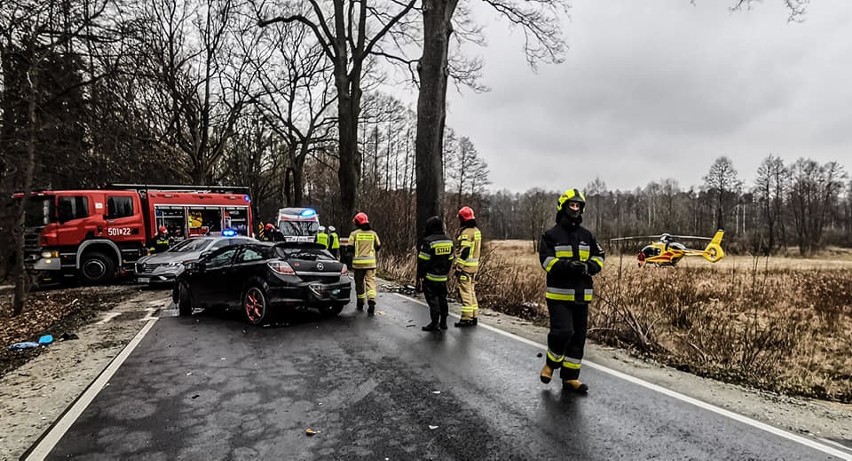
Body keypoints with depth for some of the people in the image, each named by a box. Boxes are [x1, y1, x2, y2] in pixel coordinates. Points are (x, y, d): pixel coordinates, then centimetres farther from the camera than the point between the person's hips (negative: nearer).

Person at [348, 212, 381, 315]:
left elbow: (350, 248, -4)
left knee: (359, 283, 11)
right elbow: (378, 246, 13)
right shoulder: (373, 233, 6)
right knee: (370, 281, -2)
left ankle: (360, 304, 22)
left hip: (358, 262, -1)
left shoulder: (354, 234, -2)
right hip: (371, 262, 1)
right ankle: (371, 301, -22)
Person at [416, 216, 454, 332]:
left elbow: (422, 261, -15)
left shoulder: (428, 241, -16)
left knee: (432, 299, 1)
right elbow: (450, 259, 12)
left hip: (430, 276, -6)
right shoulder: (448, 241, 6)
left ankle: (435, 323, 4)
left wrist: (419, 276, -8)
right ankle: (443, 322, 22)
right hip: (443, 277, 7)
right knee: (442, 298, 15)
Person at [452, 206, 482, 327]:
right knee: (471, 291, 16)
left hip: (465, 266, -9)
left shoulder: (465, 232, -16)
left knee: (465, 292, -4)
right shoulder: (477, 231, 13)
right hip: (474, 266, 9)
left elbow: (463, 252, -20)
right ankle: (474, 316, 22)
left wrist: (457, 266, -17)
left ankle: (466, 318, 0)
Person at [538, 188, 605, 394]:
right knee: (563, 331, -16)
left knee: (578, 336, 9)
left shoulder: (587, 235, 13)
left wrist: (588, 266, -11)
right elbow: (547, 261, -12)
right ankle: (551, 363, 13)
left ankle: (570, 377, 22)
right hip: (559, 294, -5)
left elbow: (599, 257, 12)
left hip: (582, 295, 6)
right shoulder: (551, 235, -3)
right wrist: (569, 266, -28)